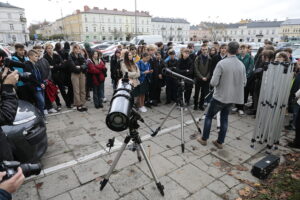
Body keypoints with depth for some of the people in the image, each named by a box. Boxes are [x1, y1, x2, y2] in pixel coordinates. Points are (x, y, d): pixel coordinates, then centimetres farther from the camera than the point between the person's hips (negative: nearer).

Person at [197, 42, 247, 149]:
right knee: (224, 118, 17)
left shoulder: (222, 63, -18)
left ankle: (204, 139, 21)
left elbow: (213, 82, -19)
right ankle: (220, 142, 23)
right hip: (232, 97, 5)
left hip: (220, 96, -5)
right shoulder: (242, 65, -2)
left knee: (209, 116, 12)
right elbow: (244, 82, 5)